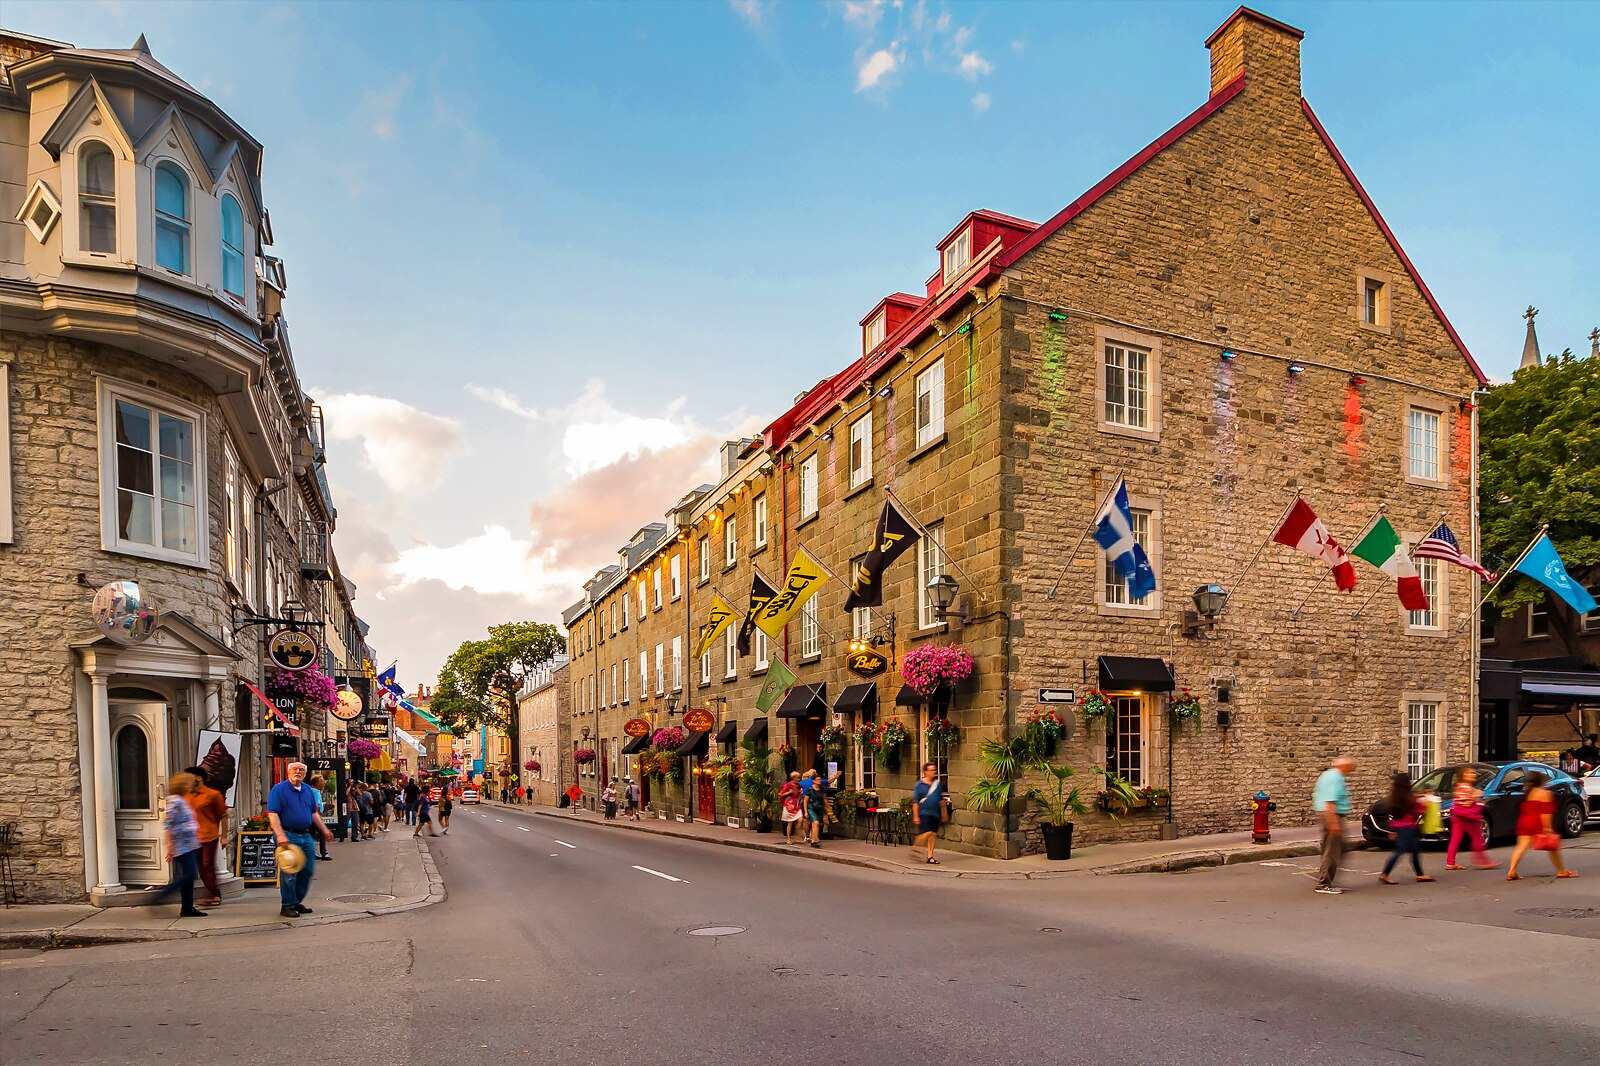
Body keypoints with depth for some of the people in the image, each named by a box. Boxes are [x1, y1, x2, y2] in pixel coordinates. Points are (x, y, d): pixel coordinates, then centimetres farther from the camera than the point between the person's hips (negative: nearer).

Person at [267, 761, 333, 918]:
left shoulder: (307, 790, 13)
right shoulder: (279, 789, -7)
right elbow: (272, 813, -15)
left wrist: (324, 830, 16)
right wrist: (280, 835, -25)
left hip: (305, 835, 7)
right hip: (288, 836, -7)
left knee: (308, 870, 9)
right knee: (289, 873, -3)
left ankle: (297, 902, 22)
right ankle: (287, 906, 8)